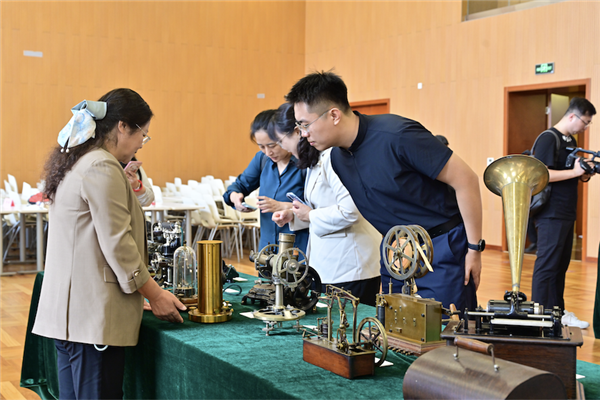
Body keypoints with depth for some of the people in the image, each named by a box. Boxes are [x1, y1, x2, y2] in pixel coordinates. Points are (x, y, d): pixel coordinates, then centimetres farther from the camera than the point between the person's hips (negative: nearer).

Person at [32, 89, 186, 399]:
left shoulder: (76, 163, 17)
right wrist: (155, 295, -10)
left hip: (67, 309, 11)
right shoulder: (102, 168, -15)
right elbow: (116, 244, -17)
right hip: (93, 313, -10)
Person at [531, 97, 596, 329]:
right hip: (551, 214, -9)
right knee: (547, 265, -5)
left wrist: (584, 175, 3)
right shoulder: (548, 138, -12)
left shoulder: (571, 141, 17)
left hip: (567, 214, 9)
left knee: (561, 265, 13)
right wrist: (575, 172, -21)